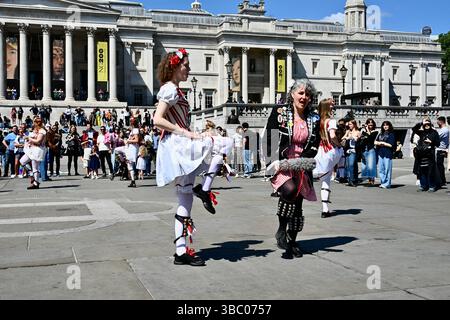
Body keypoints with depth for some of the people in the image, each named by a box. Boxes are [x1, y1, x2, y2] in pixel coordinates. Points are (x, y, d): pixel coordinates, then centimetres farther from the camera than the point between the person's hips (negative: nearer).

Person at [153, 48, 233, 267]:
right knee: (226, 143, -10)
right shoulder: (170, 89, -8)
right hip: (177, 144, -10)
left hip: (179, 146, 10)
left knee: (186, 201, 8)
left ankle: (181, 252, 10)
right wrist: (185, 132, -17)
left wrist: (188, 134, 12)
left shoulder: (173, 90, 20)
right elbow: (157, 120, -18)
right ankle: (204, 188, -9)